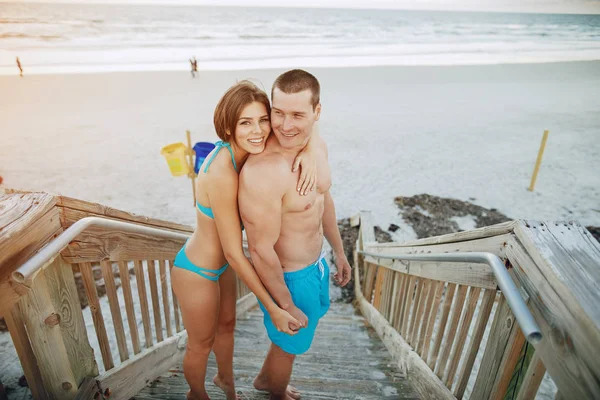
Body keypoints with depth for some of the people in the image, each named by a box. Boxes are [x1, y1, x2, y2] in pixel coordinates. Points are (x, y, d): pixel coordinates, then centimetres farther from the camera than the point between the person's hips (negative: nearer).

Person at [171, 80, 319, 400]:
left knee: (227, 325, 30)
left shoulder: (239, 151, -13)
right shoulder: (222, 174, -35)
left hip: (220, 264, 7)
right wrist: (273, 307, -21)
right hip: (197, 274, -7)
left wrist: (308, 151, -29)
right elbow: (234, 253, -28)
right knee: (202, 343, 21)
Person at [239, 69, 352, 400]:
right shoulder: (261, 173, -35)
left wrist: (339, 252, 16)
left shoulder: (317, 145, -8)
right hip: (288, 277, -8)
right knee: (288, 345, 21)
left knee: (290, 336, 32)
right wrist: (285, 305, -15)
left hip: (315, 263, 8)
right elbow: (261, 251, -27)